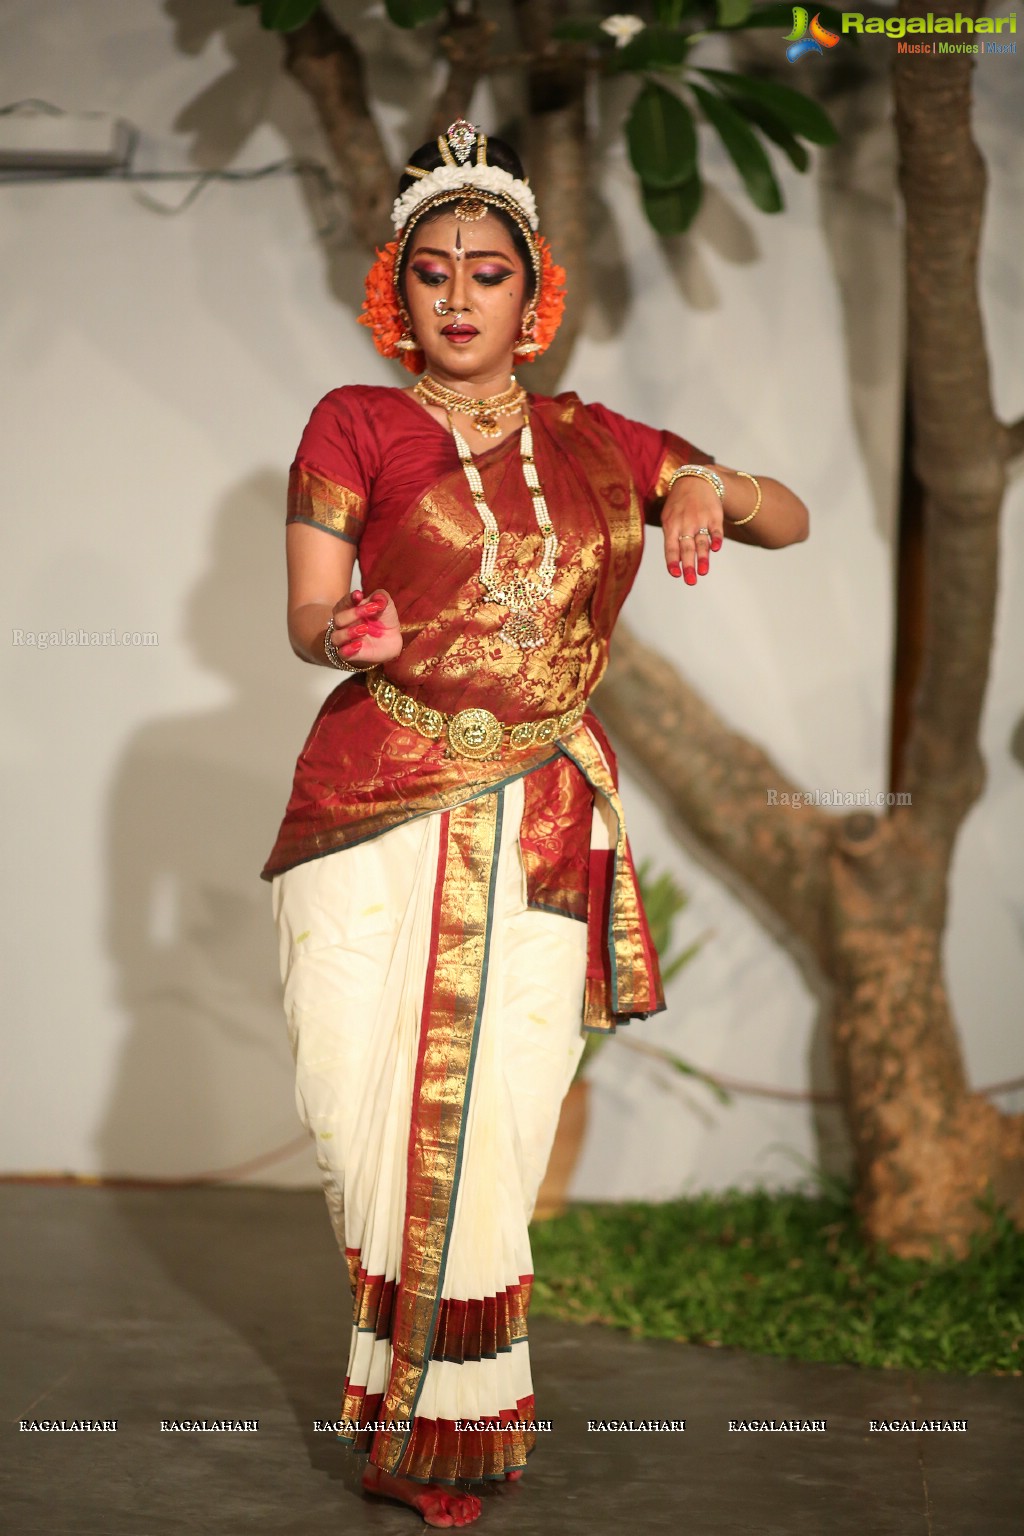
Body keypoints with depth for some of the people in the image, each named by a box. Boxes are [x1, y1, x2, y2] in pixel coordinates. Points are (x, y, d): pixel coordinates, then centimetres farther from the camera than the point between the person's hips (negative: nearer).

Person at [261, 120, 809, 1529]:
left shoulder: (596, 442, 12)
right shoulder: (356, 424, 6)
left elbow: (792, 520, 15)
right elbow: (307, 619, 3)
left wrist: (714, 486, -7)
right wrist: (354, 630, -21)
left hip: (541, 824, 1)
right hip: (380, 804, -1)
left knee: (489, 1121, -5)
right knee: (367, 1106, -4)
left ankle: (448, 1417, 15)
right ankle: (414, 1375, 22)